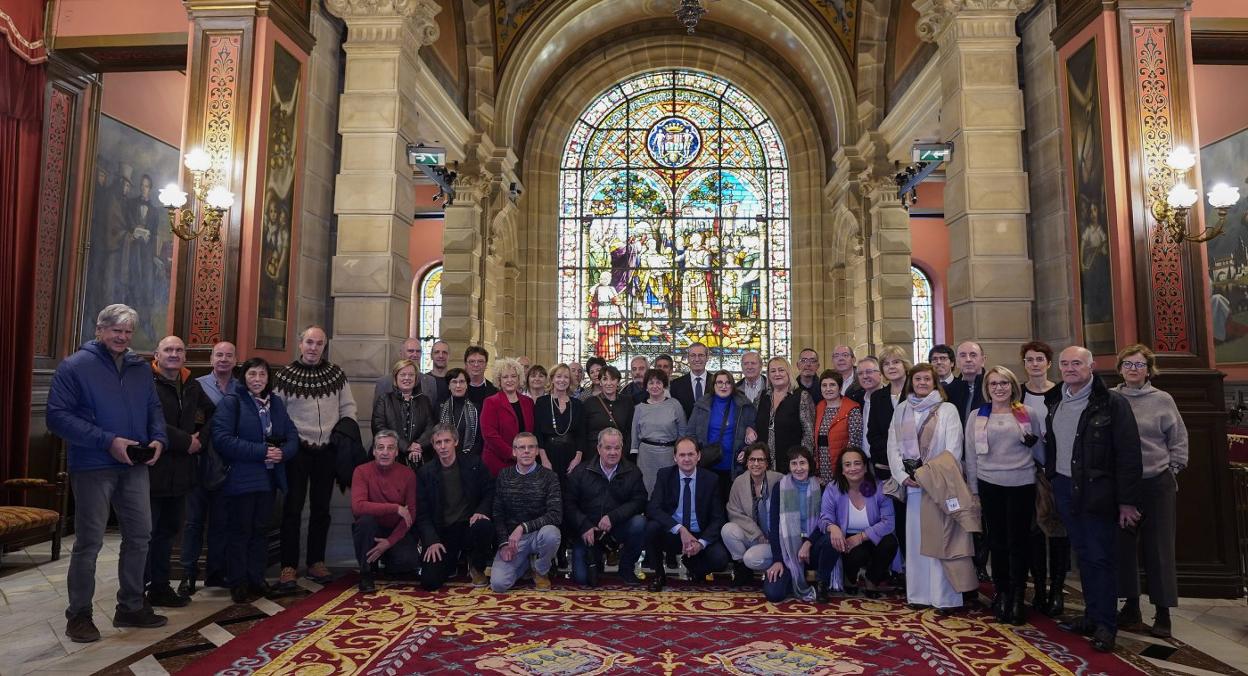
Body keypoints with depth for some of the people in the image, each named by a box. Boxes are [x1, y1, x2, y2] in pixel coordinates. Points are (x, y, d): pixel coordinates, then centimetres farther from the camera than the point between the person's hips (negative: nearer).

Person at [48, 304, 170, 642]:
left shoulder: (141, 368, 10)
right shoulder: (74, 366, -8)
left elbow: (154, 408, 16)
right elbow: (57, 415, -14)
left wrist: (158, 438, -4)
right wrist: (107, 441, -22)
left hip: (135, 466, 6)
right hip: (93, 467, -6)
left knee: (139, 535, 11)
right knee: (89, 542, 2)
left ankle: (131, 607, 26)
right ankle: (79, 615, 19)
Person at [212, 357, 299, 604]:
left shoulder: (276, 403, 11)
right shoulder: (231, 402, -7)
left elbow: (292, 435, 8)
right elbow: (222, 439, -19)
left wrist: (283, 452, -14)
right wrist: (261, 451, -21)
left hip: (269, 479, 5)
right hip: (241, 479, -5)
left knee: (261, 529, 12)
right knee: (240, 530, 2)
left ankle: (257, 579, 23)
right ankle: (238, 583, 14)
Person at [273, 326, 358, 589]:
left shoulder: (336, 374, 6)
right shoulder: (285, 375, -3)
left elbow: (348, 408, 12)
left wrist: (346, 429, -3)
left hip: (327, 450, 3)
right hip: (297, 450, -3)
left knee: (321, 508, 11)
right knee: (293, 507, 1)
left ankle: (316, 562, 23)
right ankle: (288, 566, 11)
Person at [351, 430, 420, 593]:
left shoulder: (408, 474, -7)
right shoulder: (362, 471, -11)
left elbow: (411, 514, -7)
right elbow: (357, 507, -25)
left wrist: (389, 542, -19)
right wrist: (395, 508, -29)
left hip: (397, 531, 1)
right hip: (370, 531, -1)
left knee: (409, 561, -24)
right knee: (366, 520, -33)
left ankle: (386, 561, 16)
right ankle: (366, 573, -11)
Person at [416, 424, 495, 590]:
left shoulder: (474, 463, 2)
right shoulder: (425, 472, 3)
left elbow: (490, 493, 5)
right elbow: (421, 513, 2)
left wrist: (481, 511, -16)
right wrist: (431, 541, -11)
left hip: (469, 526, -1)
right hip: (442, 532, 1)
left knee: (484, 527, -36)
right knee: (429, 581, -16)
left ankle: (477, 568, -2)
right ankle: (453, 562, 21)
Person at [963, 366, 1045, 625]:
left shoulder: (1029, 414, 3)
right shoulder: (977, 416, 5)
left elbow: (1041, 449, 10)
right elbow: (971, 455, 7)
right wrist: (973, 489, 5)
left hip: (1022, 485, -1)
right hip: (989, 485, 1)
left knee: (1018, 541, 3)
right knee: (997, 541, 9)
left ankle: (1018, 598, 15)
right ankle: (1001, 594, 22)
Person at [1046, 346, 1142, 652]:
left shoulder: (1112, 403, -9)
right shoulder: (1056, 405, 10)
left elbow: (1129, 453, -12)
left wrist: (1127, 500, -14)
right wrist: (1050, 482, 11)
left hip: (1098, 491, -5)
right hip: (1065, 489, 6)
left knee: (1101, 557, 0)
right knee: (1083, 555, 13)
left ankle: (1106, 624, 12)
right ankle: (1091, 615, 22)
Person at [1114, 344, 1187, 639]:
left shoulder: (1162, 400, 0)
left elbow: (1179, 439, 5)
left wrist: (1173, 469, -1)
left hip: (1157, 484, -2)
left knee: (1159, 548, 2)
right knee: (1123, 546, 9)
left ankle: (1163, 613, 14)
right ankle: (1131, 606, 22)